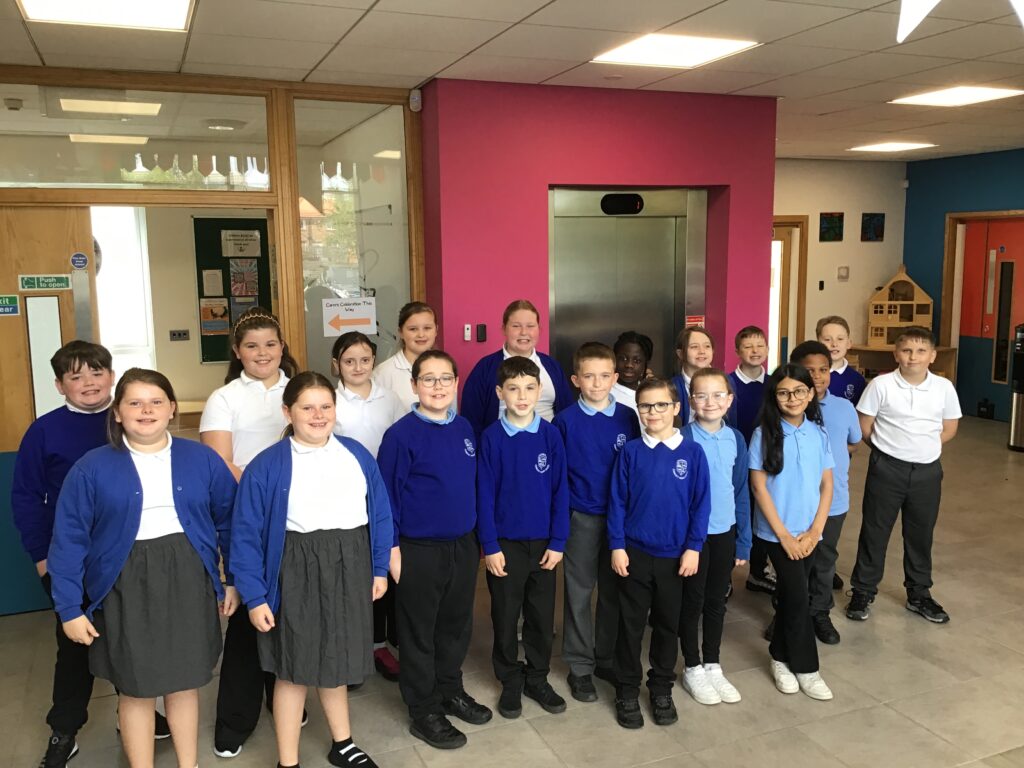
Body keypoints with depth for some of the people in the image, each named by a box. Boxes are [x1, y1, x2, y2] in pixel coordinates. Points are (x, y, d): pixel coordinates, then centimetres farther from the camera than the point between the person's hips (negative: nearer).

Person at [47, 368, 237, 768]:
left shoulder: (202, 459, -1)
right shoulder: (91, 468, -4)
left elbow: (229, 521, 6)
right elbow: (68, 540, -2)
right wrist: (69, 608, -4)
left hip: (188, 581, 1)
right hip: (126, 587, -1)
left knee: (185, 683, 15)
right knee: (136, 690, 11)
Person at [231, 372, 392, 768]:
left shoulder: (357, 455, 1)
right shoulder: (267, 466, -11)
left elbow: (380, 512, 8)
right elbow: (246, 534, -9)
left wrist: (379, 568, 7)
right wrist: (254, 596, -10)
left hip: (349, 569, 4)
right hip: (298, 573, -4)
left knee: (336, 661, 20)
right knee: (294, 668, 10)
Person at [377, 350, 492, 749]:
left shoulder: (464, 428, 3)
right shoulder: (401, 434, -14)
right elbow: (386, 494, -11)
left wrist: (477, 537, 13)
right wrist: (391, 547, -11)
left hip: (463, 545, 6)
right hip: (419, 549, -5)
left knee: (457, 624, 18)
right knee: (419, 631, 9)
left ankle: (450, 690, 38)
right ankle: (423, 710, 23)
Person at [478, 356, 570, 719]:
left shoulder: (550, 434, -4)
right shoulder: (492, 437, -8)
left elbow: (560, 491, -1)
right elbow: (485, 494, -6)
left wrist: (557, 542, -4)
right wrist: (490, 546, -8)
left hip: (543, 542, 2)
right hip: (505, 542, -1)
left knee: (542, 615, 12)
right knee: (506, 615, 10)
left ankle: (537, 678, 30)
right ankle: (510, 681, 27)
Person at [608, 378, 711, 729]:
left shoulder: (692, 452, -5)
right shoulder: (631, 451, -5)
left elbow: (701, 503, -2)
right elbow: (617, 501, -3)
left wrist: (693, 547, -6)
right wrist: (616, 546, -6)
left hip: (675, 556, 1)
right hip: (635, 553, 0)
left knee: (668, 625, 14)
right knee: (631, 625, 9)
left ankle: (662, 689, 31)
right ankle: (627, 691, 24)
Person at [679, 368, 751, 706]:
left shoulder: (735, 439, 0)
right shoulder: (683, 439, -14)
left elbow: (741, 491, 5)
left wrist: (743, 541, 6)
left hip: (725, 531, 4)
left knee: (717, 602, 16)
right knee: (692, 602, 9)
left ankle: (713, 666, 32)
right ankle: (692, 669, 25)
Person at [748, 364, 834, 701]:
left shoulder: (819, 434, 2)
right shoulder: (764, 435, -9)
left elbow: (827, 485, 4)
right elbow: (759, 487, -10)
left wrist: (815, 530, -6)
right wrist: (783, 534, -12)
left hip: (808, 532, 4)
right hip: (777, 531, -4)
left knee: (790, 594, 13)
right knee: (797, 597, -4)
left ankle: (781, 657, 28)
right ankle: (805, 667, 11)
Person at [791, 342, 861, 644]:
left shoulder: (845, 408, -3)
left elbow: (854, 444, 14)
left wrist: (826, 453, 5)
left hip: (833, 500, 2)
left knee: (824, 560, 18)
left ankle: (820, 613, 35)